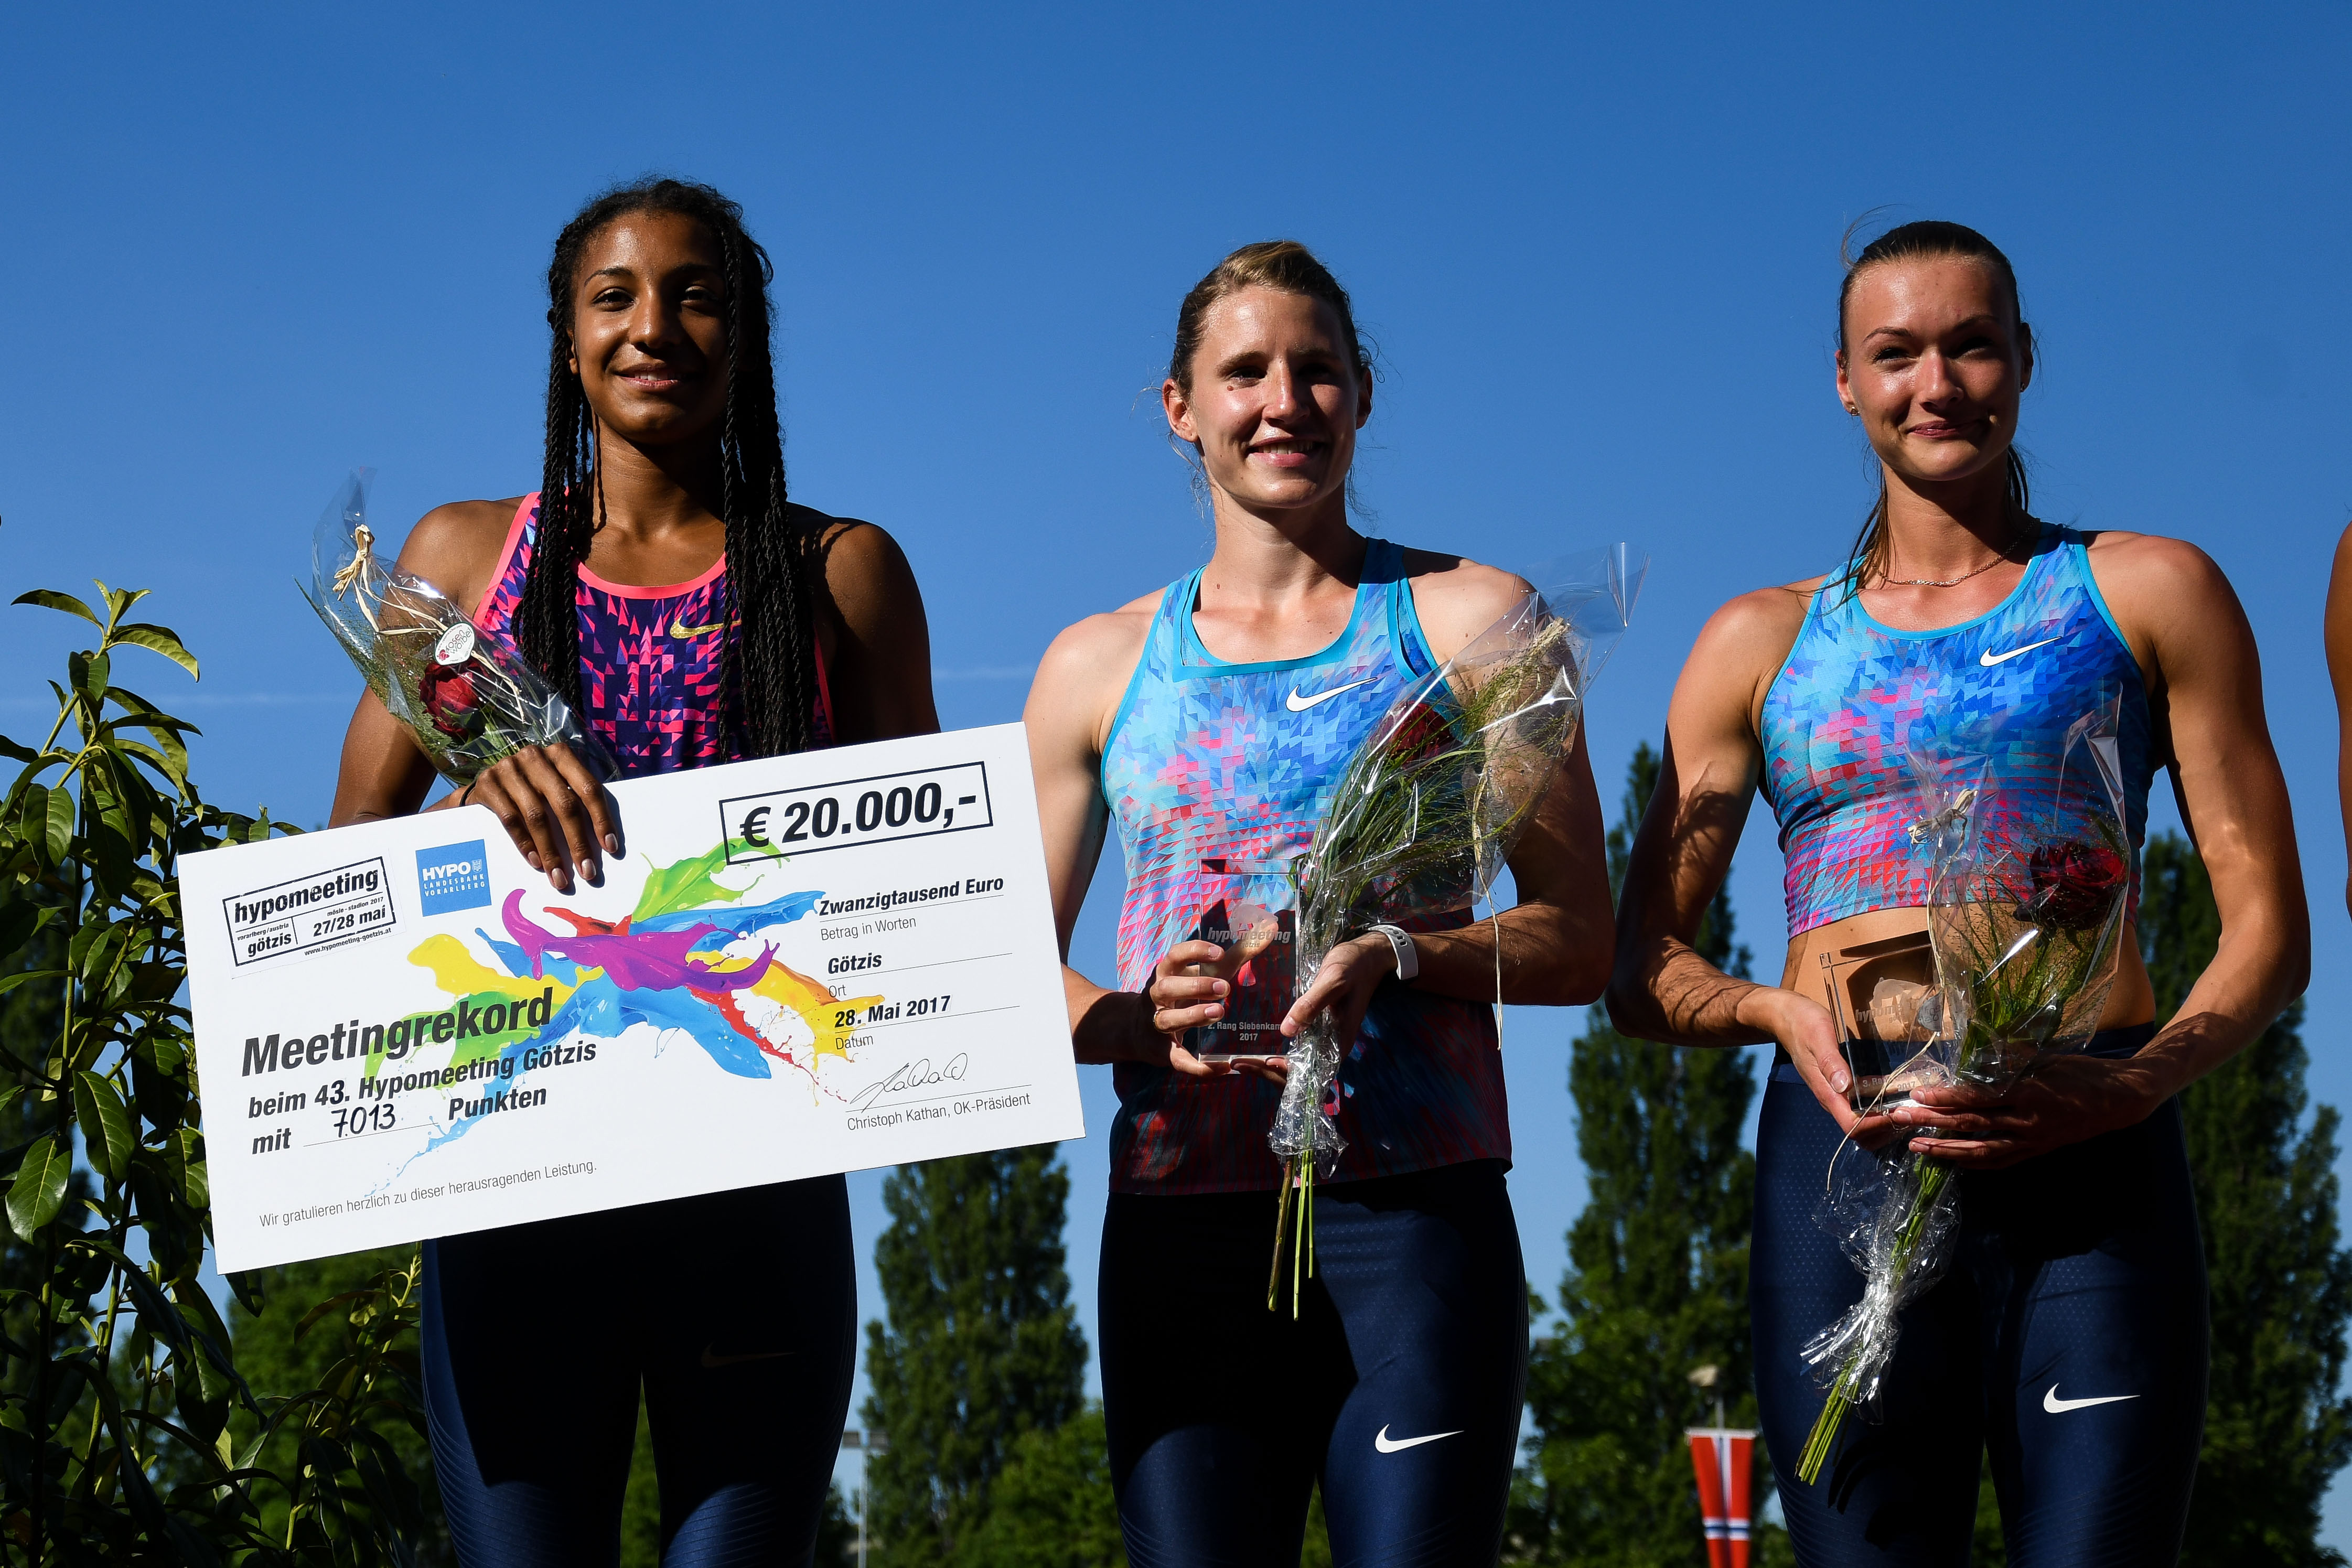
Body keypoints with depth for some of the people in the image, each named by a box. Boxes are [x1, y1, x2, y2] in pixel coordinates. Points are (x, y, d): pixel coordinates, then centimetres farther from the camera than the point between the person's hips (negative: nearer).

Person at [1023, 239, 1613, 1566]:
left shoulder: (1470, 621, 9)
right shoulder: (1099, 666, 15)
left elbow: (1581, 942, 6)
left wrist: (1392, 956, -12)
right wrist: (1135, 1015, -6)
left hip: (1418, 1213, -2)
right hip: (1180, 1224, 2)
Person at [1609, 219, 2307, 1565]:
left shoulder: (2145, 593, 15)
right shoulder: (1762, 643, 19)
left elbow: (2270, 934, 9)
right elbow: (1641, 973, 18)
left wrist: (2130, 1087, -11)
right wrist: (1781, 1011, -6)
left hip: (2093, 1170, -1)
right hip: (1847, 1152, 2)